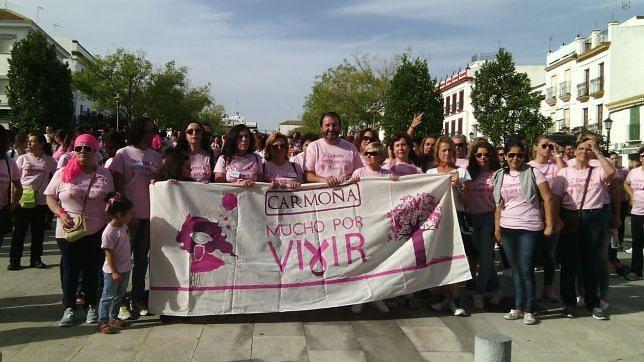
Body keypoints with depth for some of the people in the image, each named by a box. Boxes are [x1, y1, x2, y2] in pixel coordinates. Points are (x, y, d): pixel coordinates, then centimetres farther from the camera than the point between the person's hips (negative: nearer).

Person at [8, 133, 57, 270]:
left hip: (41, 200, 1)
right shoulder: (23, 158, 4)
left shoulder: (49, 161, 3)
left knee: (38, 231, 9)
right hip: (23, 199, -1)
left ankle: (35, 259, 20)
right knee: (19, 231, 3)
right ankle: (14, 260, 11)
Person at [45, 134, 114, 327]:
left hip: (96, 231, 1)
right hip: (68, 231, 0)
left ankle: (91, 307, 22)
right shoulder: (63, 173, 1)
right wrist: (61, 214, -10)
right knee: (70, 270, 4)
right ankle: (69, 309, 16)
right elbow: (50, 197, 6)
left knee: (92, 270, 8)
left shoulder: (104, 175, 4)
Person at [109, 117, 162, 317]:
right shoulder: (123, 154, -4)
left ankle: (138, 299, 22)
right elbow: (117, 185, -6)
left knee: (142, 258, 12)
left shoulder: (155, 156, 9)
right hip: (129, 214, -4)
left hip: (149, 214, 4)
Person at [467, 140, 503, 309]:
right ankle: (495, 289, 22)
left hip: (489, 217, -4)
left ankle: (479, 293, 3)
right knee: (483, 255, 9)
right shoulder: (471, 174, 10)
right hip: (472, 218, 4)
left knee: (485, 256, -3)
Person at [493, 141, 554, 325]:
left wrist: (549, 225, -8)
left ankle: (528, 310, 7)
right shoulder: (500, 176, 10)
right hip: (507, 228, 4)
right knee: (515, 270, 10)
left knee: (526, 270, -5)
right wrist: (497, 228, 9)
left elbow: (547, 199, -4)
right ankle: (518, 308, 19)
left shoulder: (533, 172, -3)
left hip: (529, 228, -4)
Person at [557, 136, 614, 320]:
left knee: (591, 263, 7)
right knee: (568, 262, 5)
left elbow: (611, 171, -19)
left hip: (593, 218, 0)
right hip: (570, 219, 0)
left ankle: (592, 303, 20)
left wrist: (597, 151, -12)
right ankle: (569, 303, 17)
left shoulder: (597, 172, 5)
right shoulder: (564, 172, 6)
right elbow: (556, 197, 2)